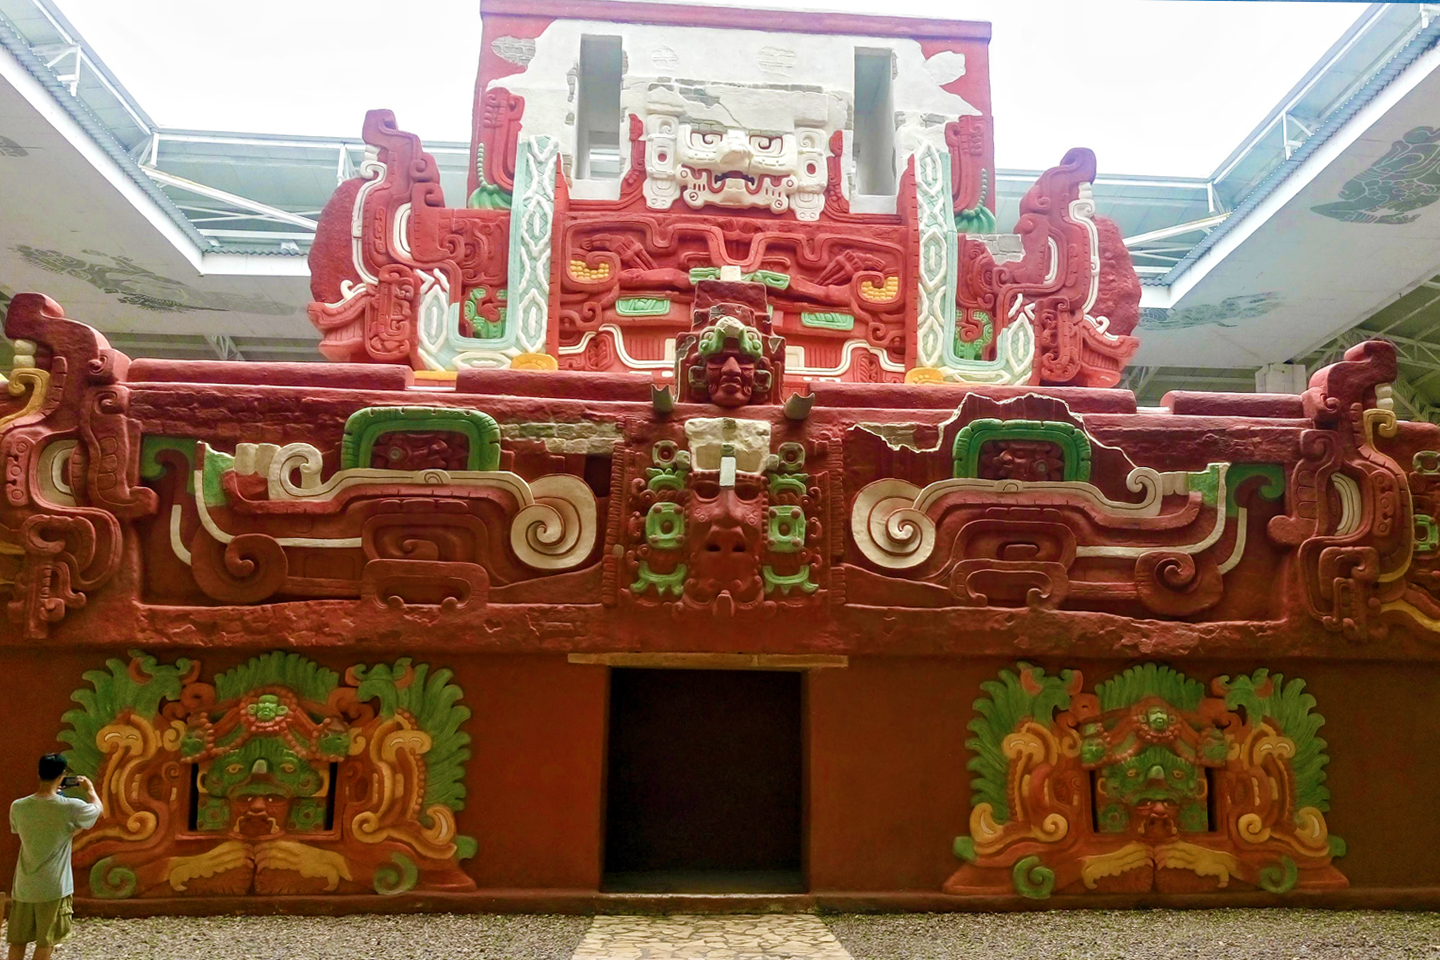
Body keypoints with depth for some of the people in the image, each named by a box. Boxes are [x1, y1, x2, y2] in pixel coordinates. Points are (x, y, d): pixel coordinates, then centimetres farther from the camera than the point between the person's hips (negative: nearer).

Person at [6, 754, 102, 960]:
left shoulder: (18, 807, -7)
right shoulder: (70, 807, -16)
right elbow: (98, 808, 5)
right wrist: (89, 789, 23)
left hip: (24, 887, 4)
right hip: (53, 888, -4)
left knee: (17, 941, 14)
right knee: (45, 943, 6)